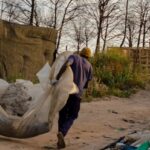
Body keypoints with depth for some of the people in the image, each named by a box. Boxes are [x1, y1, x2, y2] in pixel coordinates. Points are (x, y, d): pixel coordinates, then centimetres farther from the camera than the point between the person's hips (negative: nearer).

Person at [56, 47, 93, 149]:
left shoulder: (74, 57, 9)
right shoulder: (89, 66, 13)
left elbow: (66, 65, -16)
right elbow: (86, 85, 13)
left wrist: (57, 77, -10)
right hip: (77, 92, 0)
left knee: (62, 115, 13)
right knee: (71, 117, 9)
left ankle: (61, 140, 12)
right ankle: (62, 132, -18)